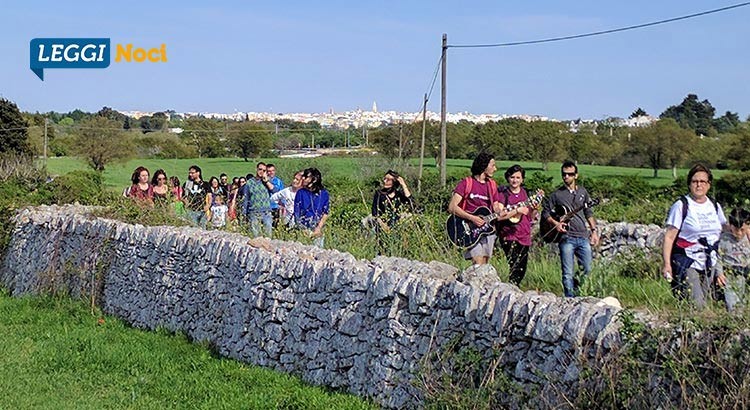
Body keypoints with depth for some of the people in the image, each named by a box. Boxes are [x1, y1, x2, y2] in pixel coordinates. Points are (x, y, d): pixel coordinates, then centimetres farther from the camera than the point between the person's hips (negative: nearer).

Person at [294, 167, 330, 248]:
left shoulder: (323, 193, 2)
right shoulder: (301, 193, 1)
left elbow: (326, 213, 3)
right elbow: (297, 214, 1)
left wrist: (319, 228, -9)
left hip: (318, 229, 1)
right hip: (303, 228, -1)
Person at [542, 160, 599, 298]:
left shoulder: (583, 192, 11)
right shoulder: (557, 194, 1)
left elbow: (588, 213, 18)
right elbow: (545, 212, 4)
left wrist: (594, 231, 11)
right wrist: (555, 223, -11)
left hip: (583, 237, 4)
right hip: (566, 238, -3)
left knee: (587, 270, 5)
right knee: (568, 273, -2)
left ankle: (579, 294, 22)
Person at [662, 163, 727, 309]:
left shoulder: (715, 206, 10)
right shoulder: (681, 206, -6)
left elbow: (722, 234, 18)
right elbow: (669, 237, -8)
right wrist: (667, 264, -16)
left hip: (710, 264, 6)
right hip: (687, 263, -6)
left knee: (704, 303, 7)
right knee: (696, 305, -16)